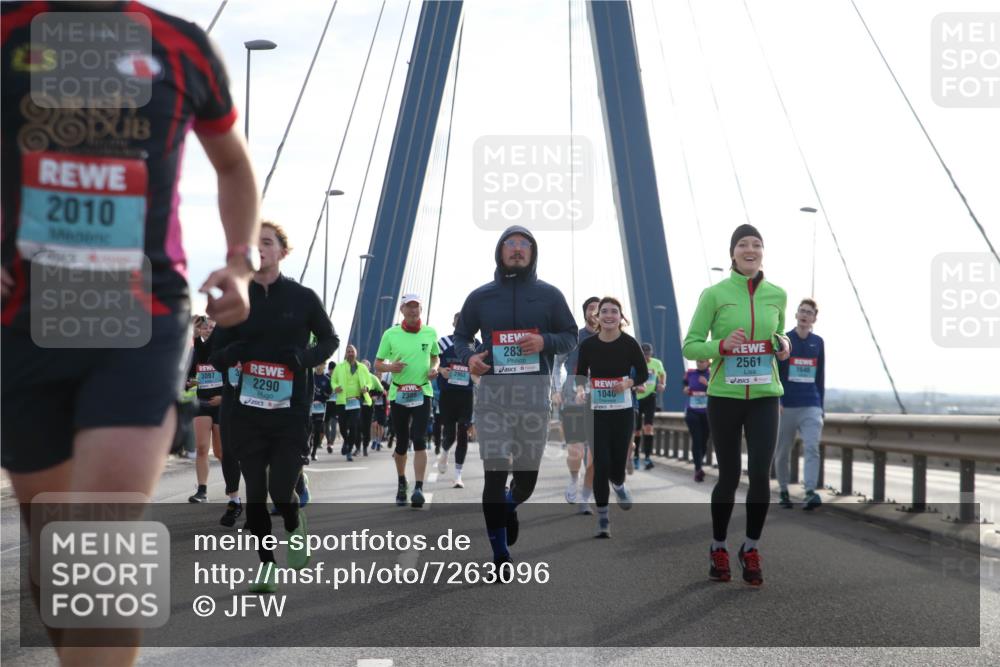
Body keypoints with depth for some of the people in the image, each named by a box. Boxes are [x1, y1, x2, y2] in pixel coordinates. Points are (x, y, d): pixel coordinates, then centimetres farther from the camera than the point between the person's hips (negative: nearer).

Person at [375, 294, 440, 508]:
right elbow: (377, 364, 4)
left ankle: (418, 488, -16)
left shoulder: (430, 333, 3)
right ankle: (401, 482, 32)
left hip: (422, 392, 0)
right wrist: (390, 367, -17)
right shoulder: (390, 334, -1)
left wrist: (434, 369, -3)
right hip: (398, 393, 1)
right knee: (401, 442, 9)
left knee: (419, 440, -13)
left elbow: (435, 357, 19)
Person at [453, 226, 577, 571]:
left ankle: (508, 509, 45)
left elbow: (571, 336, 11)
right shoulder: (480, 296, 9)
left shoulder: (549, 295, 8)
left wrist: (545, 341, -10)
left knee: (527, 475, 8)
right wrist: (468, 357, -8)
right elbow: (461, 336, 15)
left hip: (534, 394, 1)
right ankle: (501, 555, 1)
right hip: (492, 394, -1)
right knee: (495, 474, -7)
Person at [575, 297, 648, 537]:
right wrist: (580, 390, -15)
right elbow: (581, 375, 6)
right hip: (596, 412, 0)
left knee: (618, 460, 5)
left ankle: (618, 484, 45)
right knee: (601, 464, -6)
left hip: (623, 411, 0)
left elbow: (643, 374, 3)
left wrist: (628, 383, -16)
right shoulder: (588, 345, -4)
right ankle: (602, 517, 7)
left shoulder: (629, 343, -6)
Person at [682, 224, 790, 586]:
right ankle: (718, 548, 27)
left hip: (764, 396, 2)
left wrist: (784, 346, -1)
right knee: (729, 475, 6)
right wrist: (722, 346, -21)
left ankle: (751, 549, 13)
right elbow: (690, 346, -4)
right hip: (725, 396, -2)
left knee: (761, 473, -8)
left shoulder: (777, 295, 5)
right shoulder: (714, 294, -5)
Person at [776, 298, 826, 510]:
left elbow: (820, 377, 14)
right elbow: (773, 373, -3)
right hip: (786, 406, -1)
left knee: (812, 448, -15)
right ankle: (784, 491, 21)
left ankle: (810, 493, -23)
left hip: (811, 406, 2)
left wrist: (821, 406, 12)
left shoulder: (818, 342, 10)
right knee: (782, 452, 6)